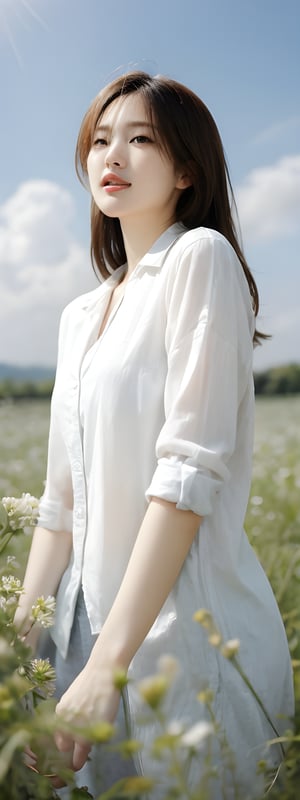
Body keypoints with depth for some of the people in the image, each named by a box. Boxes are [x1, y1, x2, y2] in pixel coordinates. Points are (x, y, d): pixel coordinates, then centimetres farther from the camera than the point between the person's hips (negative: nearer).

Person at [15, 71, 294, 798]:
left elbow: (192, 467, -19)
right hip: (95, 620, 7)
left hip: (185, 627, -7)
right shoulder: (81, 317, 13)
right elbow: (64, 501, 12)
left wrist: (107, 664, -22)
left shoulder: (201, 256, -9)